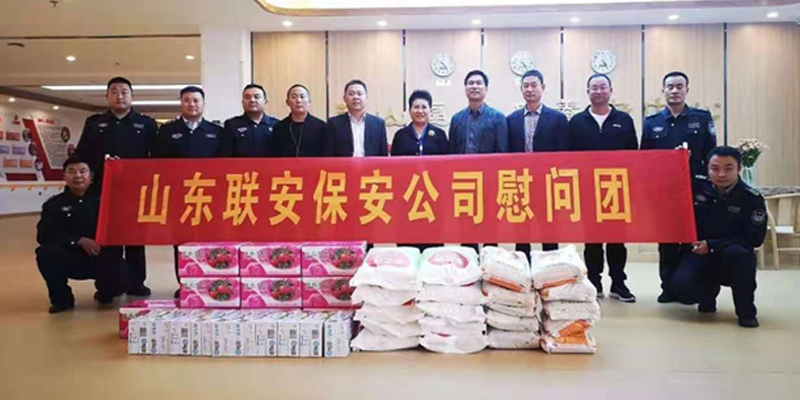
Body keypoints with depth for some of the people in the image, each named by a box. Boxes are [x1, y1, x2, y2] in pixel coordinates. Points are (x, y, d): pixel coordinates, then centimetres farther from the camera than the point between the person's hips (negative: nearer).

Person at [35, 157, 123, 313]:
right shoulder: (54, 204, 1)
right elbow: (44, 235, -10)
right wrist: (80, 241, -22)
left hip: (103, 258, 0)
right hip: (70, 260, 1)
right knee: (46, 253, -29)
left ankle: (105, 293, 14)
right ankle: (61, 298, -2)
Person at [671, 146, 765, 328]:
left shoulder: (752, 198, -9)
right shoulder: (697, 185, -2)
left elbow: (754, 239, -11)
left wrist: (712, 245, -18)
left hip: (731, 261, -1)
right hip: (698, 254, 2)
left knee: (737, 253, -37)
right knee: (681, 287, -26)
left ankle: (746, 311, -14)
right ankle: (709, 292, 14)